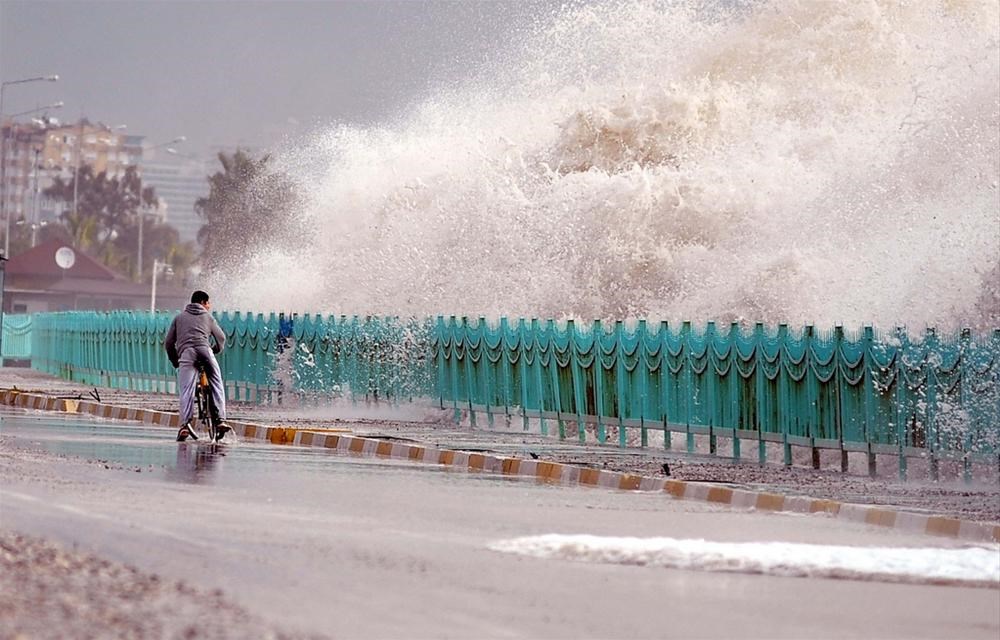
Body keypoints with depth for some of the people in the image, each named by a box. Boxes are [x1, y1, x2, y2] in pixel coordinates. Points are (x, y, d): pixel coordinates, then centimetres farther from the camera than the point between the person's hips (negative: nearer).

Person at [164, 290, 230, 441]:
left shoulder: (180, 317, 28)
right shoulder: (208, 317, 26)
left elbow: (168, 342, 22)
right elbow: (221, 338, 25)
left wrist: (174, 361, 32)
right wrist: (216, 351, 44)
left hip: (186, 353, 0)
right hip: (204, 349, 0)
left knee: (186, 391, -8)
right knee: (216, 386, 10)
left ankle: (185, 424, -24)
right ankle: (220, 420, -2)